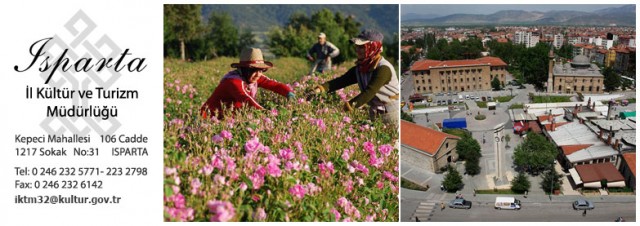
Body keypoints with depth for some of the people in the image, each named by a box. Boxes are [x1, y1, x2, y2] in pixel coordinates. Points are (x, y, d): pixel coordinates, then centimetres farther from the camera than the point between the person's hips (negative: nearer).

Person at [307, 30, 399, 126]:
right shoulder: (359, 69, 3)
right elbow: (342, 80, -8)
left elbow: (368, 92, -30)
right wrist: (320, 88, -24)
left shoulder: (383, 69, -24)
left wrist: (347, 107, -34)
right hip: (375, 113, 8)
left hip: (391, 113, -7)